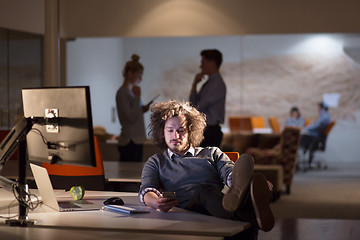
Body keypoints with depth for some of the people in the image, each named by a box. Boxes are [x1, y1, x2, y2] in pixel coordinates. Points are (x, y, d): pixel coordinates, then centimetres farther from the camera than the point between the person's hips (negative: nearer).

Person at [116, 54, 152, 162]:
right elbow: (131, 118, -18)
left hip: (136, 141, 9)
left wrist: (143, 109, 7)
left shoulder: (131, 91, 16)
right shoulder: (122, 93, -11)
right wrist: (137, 97, -16)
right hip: (129, 142, -9)